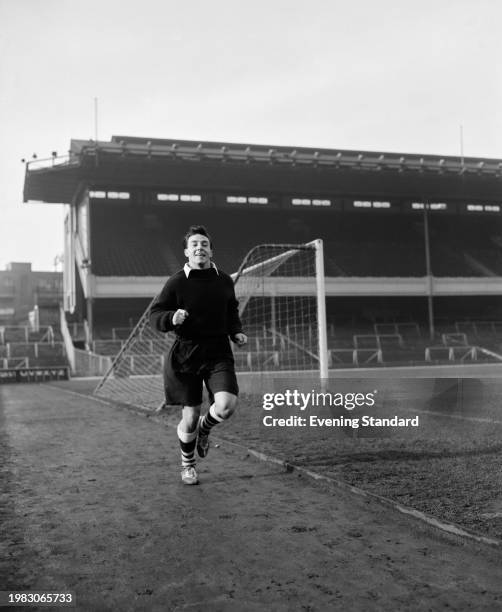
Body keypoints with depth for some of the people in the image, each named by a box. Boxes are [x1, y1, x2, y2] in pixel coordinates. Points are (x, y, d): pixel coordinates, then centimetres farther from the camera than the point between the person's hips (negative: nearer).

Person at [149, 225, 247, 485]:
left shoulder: (224, 281, 7)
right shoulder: (176, 282, -5)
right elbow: (155, 315, -2)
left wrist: (237, 332, 6)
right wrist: (171, 318, -22)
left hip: (218, 353, 2)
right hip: (185, 355, -2)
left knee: (226, 404, -19)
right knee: (189, 418, 3)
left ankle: (204, 428, 19)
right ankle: (187, 464, 33)